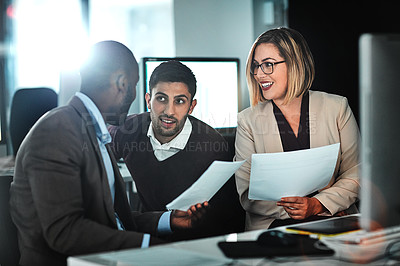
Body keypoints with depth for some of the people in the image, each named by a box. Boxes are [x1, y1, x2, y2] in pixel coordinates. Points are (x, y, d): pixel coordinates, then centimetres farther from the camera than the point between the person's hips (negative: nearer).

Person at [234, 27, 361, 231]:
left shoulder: (336, 107, 8)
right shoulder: (248, 120, 8)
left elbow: (355, 175, 6)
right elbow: (247, 194, 1)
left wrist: (317, 205, -12)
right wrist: (290, 209, -15)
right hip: (273, 227, -1)